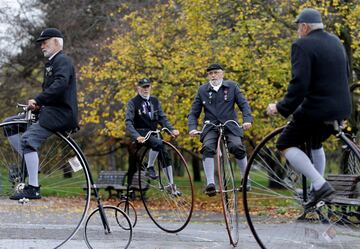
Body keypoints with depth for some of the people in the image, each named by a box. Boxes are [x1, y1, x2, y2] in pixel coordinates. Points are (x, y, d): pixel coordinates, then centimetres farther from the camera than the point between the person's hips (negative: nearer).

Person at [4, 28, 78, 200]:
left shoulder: (63, 61, -8)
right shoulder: (51, 63, 24)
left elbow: (60, 85, -26)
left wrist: (37, 100, -28)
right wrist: (38, 105, 1)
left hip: (59, 114, -10)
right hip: (48, 111, 10)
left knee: (28, 139, -26)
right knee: (9, 124, 6)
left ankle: (33, 189, -26)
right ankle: (27, 160, 3)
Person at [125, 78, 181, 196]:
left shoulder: (155, 101, 13)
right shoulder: (133, 103, -4)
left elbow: (162, 118, 10)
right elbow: (128, 122, -13)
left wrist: (172, 129, -9)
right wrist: (137, 136, -29)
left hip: (153, 133, 6)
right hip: (141, 133, -6)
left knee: (166, 156, -4)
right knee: (158, 142, -33)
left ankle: (171, 185, 5)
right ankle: (150, 168, -19)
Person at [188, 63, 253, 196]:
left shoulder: (231, 86, 8)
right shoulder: (202, 90, 10)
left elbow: (243, 104, 5)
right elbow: (194, 112, 12)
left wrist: (247, 119, -13)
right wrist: (192, 128, -5)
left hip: (230, 125, -1)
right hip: (211, 127, 1)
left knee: (237, 147, -26)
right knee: (207, 148, -27)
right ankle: (210, 183, -27)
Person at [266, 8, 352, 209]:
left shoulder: (302, 45, -13)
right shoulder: (336, 42, 12)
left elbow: (299, 83, -22)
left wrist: (282, 108, -14)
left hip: (317, 109, -8)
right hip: (342, 108, 8)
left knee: (286, 144, 5)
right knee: (316, 143, 30)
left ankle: (320, 185, -9)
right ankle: (317, 191, 31)